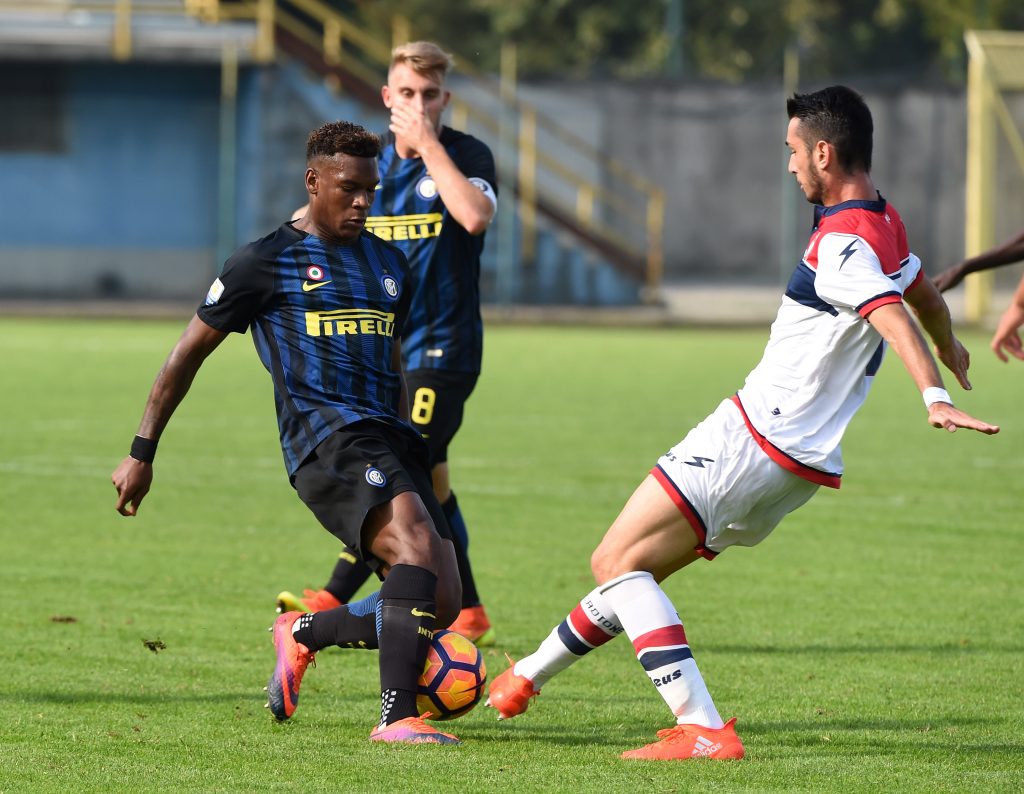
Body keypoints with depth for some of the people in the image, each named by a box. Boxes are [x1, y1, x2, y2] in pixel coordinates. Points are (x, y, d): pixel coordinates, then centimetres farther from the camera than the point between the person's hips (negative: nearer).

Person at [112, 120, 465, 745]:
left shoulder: (389, 263, 21)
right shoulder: (266, 263, 3)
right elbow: (189, 353, 9)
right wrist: (141, 454, 9)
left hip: (390, 440, 7)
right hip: (325, 436, -7)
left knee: (441, 605, -6)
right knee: (416, 543, -32)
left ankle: (301, 634, 20)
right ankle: (397, 717, -37)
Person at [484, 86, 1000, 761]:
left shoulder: (844, 243, -19)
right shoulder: (885, 222, 11)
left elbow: (893, 318, -36)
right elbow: (926, 299, 31)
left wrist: (935, 397, -53)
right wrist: (950, 349, 53)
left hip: (751, 443, -10)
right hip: (806, 463, 10)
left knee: (619, 563, -11)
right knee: (627, 568, 22)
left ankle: (703, 730, -21)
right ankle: (525, 678, 38)